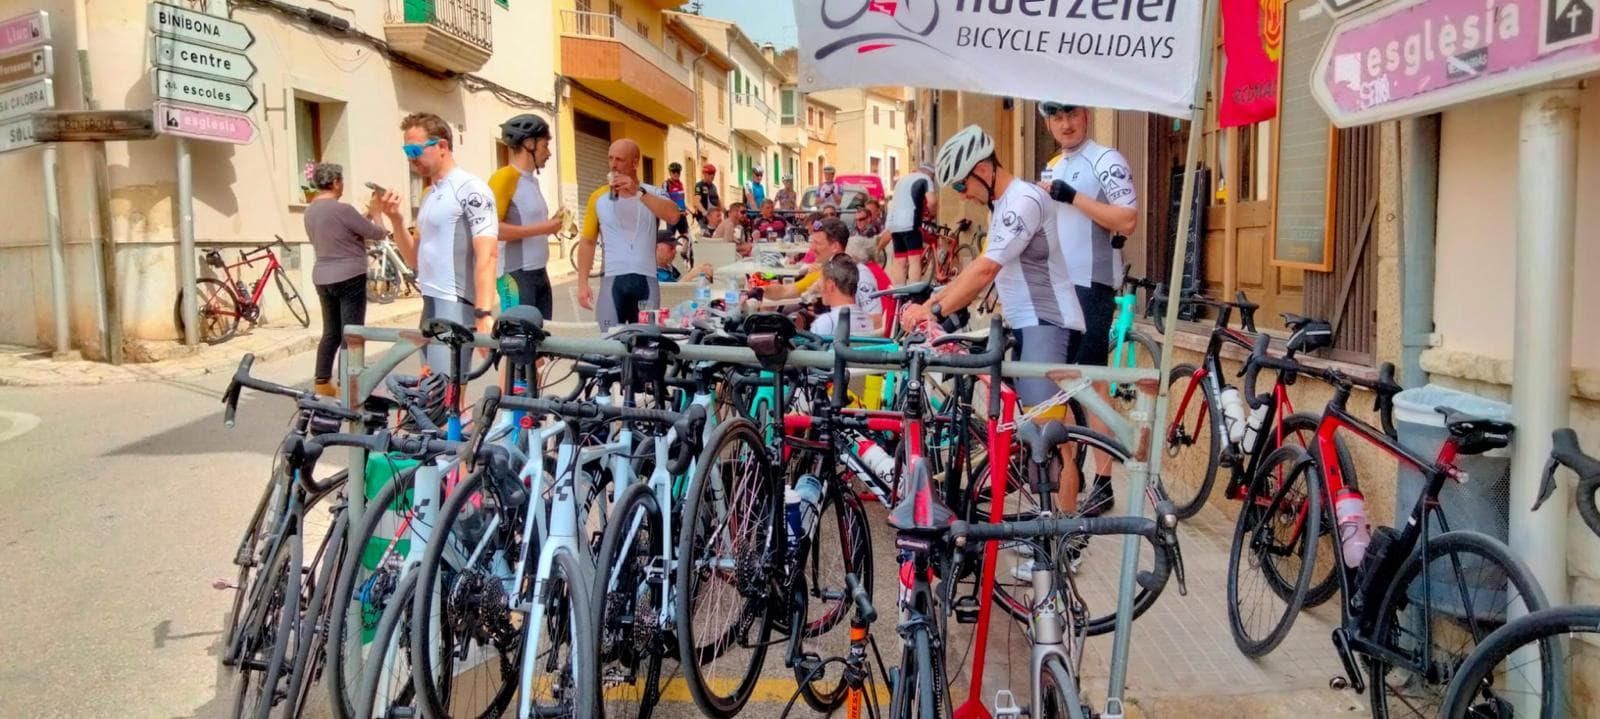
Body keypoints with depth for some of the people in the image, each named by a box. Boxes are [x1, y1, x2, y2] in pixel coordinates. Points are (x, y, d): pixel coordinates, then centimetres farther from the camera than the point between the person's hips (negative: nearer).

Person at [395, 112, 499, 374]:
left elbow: (487, 255, -19)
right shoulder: (429, 195, 17)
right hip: (431, 305, 9)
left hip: (456, 307, -9)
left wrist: (484, 313, -27)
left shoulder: (471, 190, -10)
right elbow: (415, 258, 17)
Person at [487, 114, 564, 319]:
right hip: (516, 275, -9)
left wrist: (549, 227, 6)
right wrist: (542, 228, -19)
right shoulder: (504, 178, -11)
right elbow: (492, 229, -22)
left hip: (540, 274, 9)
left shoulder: (532, 180, 14)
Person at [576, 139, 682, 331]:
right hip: (613, 279, 0)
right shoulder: (599, 197, 8)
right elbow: (587, 242, 7)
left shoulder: (652, 193, 6)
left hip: (646, 278, 0)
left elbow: (673, 217, -14)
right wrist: (583, 283, -2)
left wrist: (638, 192, -19)